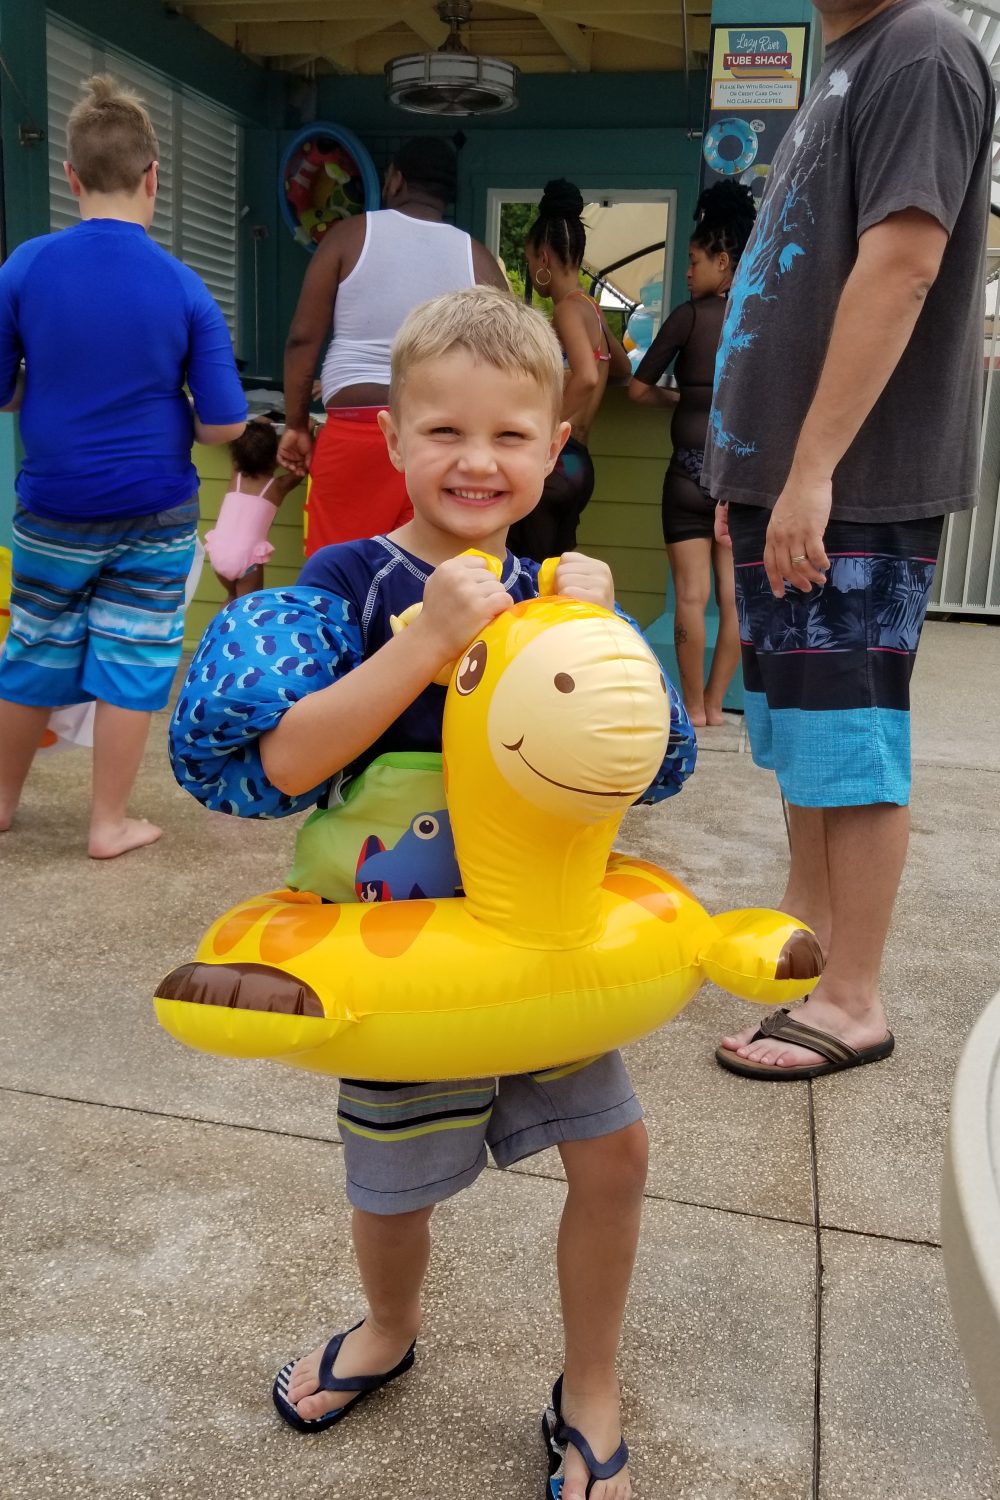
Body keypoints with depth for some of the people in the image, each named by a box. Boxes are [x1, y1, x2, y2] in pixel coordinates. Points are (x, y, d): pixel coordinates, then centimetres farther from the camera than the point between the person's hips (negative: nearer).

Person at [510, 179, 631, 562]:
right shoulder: (591, 309, 16)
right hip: (574, 462, 9)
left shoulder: (568, 308, -9)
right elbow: (622, 369, 35)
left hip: (554, 461, -9)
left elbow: (586, 376, -27)